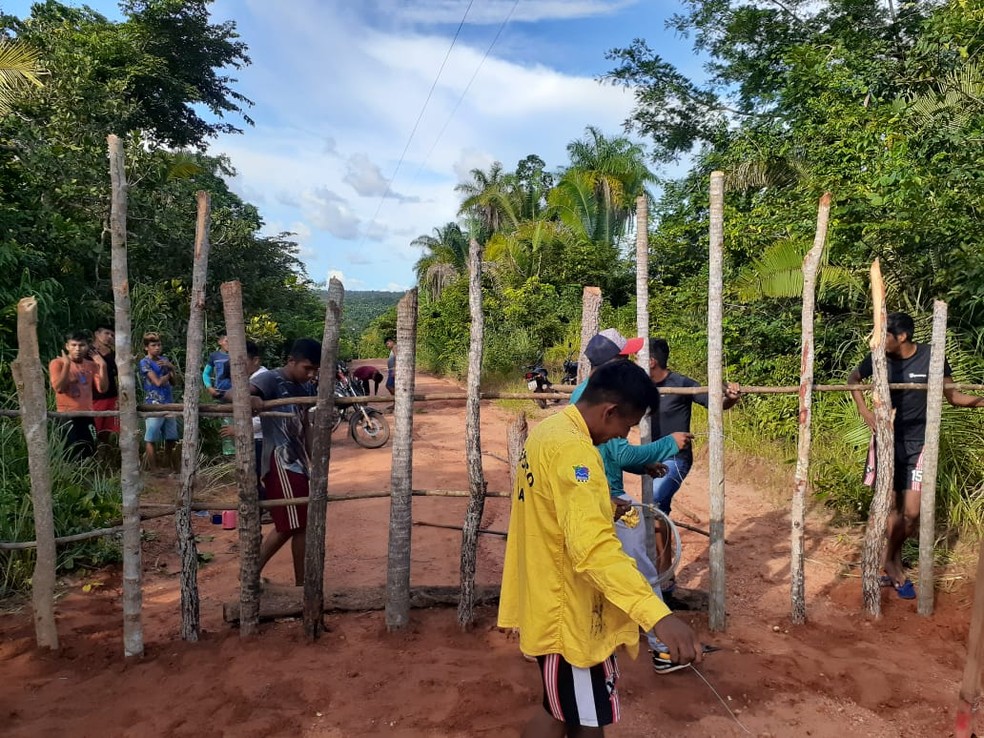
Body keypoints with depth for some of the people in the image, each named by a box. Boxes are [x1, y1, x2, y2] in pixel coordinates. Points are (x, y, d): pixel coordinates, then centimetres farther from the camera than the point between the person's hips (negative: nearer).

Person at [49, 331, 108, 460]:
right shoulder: (57, 363, -3)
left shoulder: (92, 365, 10)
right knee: (70, 456, -7)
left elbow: (103, 388, 1)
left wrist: (102, 366, -8)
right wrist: (66, 364, -19)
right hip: (67, 416, -5)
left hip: (87, 416, 5)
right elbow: (59, 388, -16)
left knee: (89, 454, 6)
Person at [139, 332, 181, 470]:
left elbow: (177, 380, 12)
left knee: (170, 438, 9)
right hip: (154, 405, -6)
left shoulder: (164, 359, 15)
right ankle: (153, 469, 3)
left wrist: (171, 367, -3)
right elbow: (158, 382, -13)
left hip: (169, 404, 6)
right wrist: (169, 374, 4)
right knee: (151, 439, -1)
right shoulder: (145, 362, -4)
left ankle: (169, 467, 17)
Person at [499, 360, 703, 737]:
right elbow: (593, 546, -40)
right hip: (569, 613, -10)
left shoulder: (548, 430, 5)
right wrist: (659, 615, -46)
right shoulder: (572, 448, -27)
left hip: (547, 602, 10)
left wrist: (604, 507, 25)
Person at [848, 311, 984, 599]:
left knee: (911, 512, -3)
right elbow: (853, 378, 10)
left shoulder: (931, 357, -11)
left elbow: (953, 396, -2)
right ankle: (895, 563, 21)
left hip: (917, 444, -1)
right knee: (893, 506, 5)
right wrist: (864, 410, -5)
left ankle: (888, 559, 21)